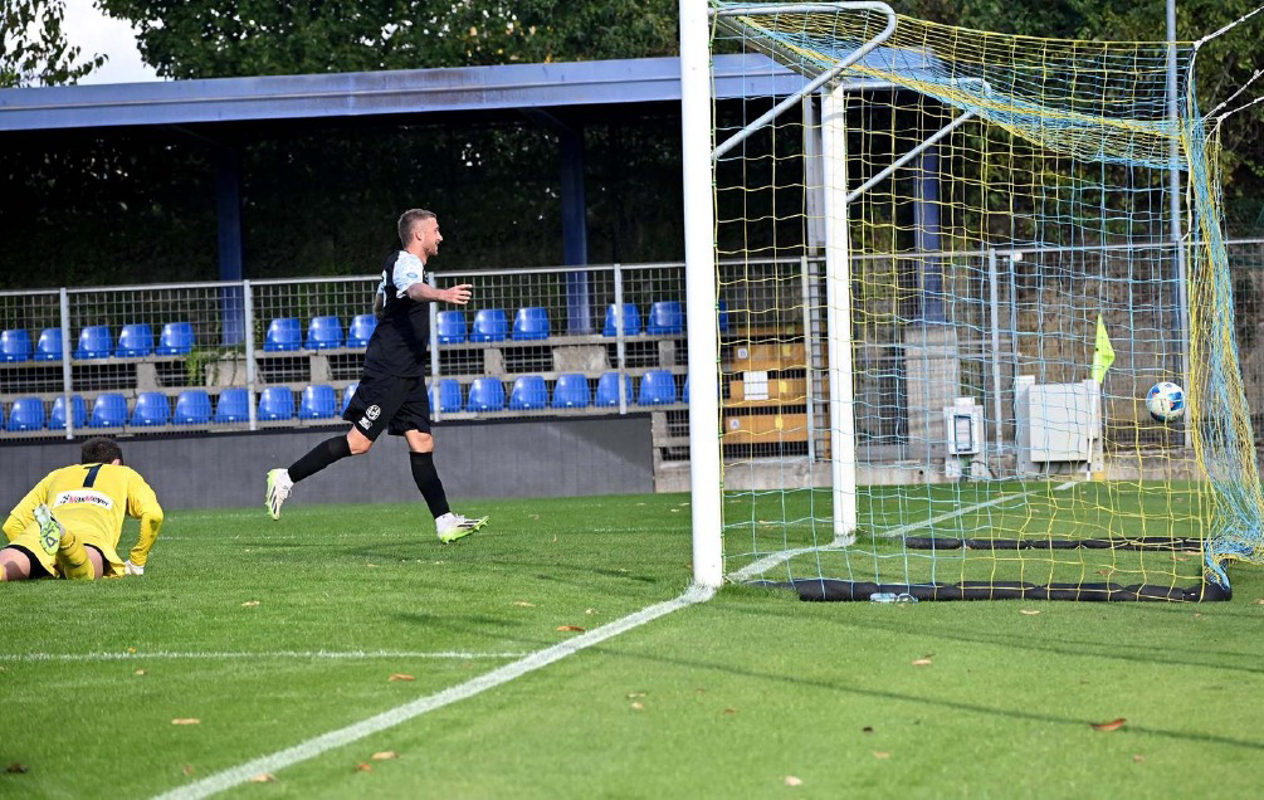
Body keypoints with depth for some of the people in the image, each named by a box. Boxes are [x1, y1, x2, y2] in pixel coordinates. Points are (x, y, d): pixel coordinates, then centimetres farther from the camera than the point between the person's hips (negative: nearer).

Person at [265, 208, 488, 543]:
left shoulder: (399, 264, 19)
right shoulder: (405, 263, -13)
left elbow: (378, 305, 35)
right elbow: (414, 289, -38)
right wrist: (442, 294, -57)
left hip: (408, 375, 10)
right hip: (388, 372, -10)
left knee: (422, 444, 3)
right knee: (359, 442, -10)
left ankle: (445, 522, -1)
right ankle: (286, 478, -1)